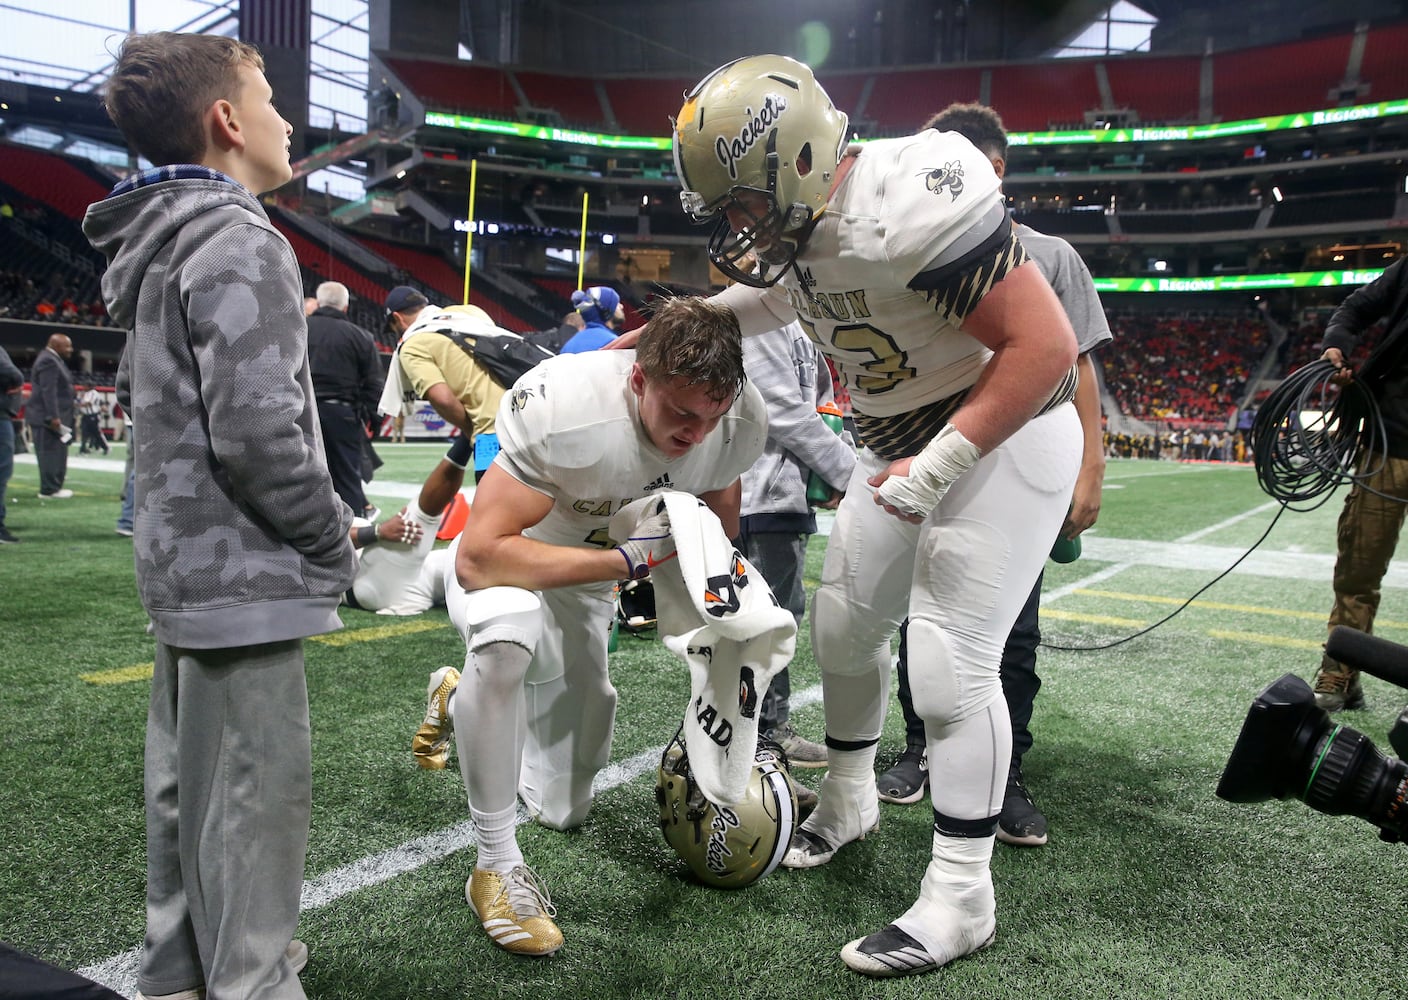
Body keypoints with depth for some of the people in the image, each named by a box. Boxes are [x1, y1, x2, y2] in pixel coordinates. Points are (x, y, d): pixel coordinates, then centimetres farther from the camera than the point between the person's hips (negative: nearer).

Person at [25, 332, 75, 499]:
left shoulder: (54, 360, 18)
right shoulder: (48, 361, -15)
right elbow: (48, 392, -22)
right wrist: (53, 417, -25)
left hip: (54, 416, 10)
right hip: (47, 418, -10)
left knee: (57, 453, 12)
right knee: (50, 452, -7)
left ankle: (54, 486, 17)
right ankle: (49, 490, -3)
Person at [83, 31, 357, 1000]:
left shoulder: (154, 248, 15)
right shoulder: (242, 246, -17)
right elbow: (258, 431, -24)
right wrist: (333, 537, -11)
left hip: (180, 559, 10)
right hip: (244, 574, -10)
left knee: (188, 783, 20)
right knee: (253, 800, 0)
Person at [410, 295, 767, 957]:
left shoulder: (741, 422, -22)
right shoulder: (562, 407, -38)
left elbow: (717, 534, -2)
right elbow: (481, 556, -38)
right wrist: (627, 559, -38)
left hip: (587, 585, 5)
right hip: (506, 563, -5)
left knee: (563, 810, 12)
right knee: (508, 629, -44)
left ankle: (460, 702, 41)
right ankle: (496, 864, -22)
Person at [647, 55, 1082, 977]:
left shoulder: (910, 204, -31)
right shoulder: (798, 226, -5)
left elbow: (1045, 346, -29)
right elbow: (756, 301, 16)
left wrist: (937, 468, -28)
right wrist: (636, 340, 7)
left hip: (1007, 434, -8)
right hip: (904, 443, 9)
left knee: (953, 665, -10)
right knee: (844, 627, 13)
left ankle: (961, 900, 7)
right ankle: (848, 802, 35)